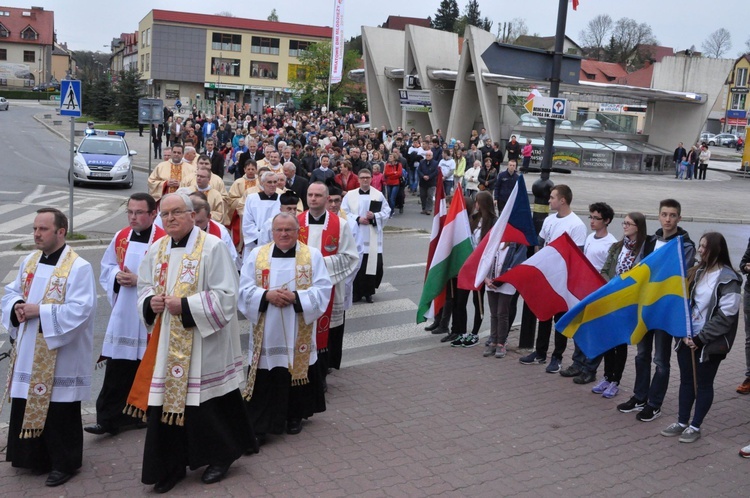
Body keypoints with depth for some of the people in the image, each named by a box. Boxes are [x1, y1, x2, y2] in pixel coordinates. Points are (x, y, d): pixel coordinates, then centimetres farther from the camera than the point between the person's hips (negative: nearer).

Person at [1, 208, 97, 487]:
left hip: (61, 359, -7)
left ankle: (65, 463, 20)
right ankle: (35, 457, 34)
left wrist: (39, 311, -22)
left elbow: (80, 310, -22)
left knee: (60, 413, 4)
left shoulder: (78, 267, -15)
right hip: (28, 353, 7)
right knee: (30, 406, 16)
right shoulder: (29, 262, 9)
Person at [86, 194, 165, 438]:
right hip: (123, 316, 5)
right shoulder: (121, 237, 7)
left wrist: (140, 280, -21)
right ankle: (109, 418, 14)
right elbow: (106, 267, 17)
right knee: (117, 370, 6)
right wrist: (117, 275, -4)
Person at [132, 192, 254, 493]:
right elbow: (144, 287, 16)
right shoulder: (156, 250, 8)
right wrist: (150, 302, -8)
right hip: (167, 343, 6)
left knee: (207, 404, 5)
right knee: (167, 401, 8)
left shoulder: (212, 247, -12)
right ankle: (171, 466, 23)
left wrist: (185, 306, -21)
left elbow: (226, 295, -16)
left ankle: (220, 457, 27)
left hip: (203, 343, -5)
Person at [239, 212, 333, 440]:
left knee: (297, 370, 10)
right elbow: (245, 289, 0)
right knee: (265, 380, -1)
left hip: (299, 334, 0)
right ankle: (259, 425, 6)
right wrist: (266, 296, -18)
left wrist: (296, 297, -19)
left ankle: (295, 416, 29)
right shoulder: (257, 255, 4)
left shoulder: (313, 255, 2)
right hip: (266, 333, 0)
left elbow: (322, 289, -5)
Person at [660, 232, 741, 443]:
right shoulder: (696, 273, 8)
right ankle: (682, 422, 26)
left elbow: (725, 316, -17)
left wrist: (701, 338, -16)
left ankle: (695, 426, 19)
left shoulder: (728, 279, -13)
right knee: (686, 381, 14)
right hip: (688, 338, 6)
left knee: (703, 384, 7)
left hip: (710, 343, -6)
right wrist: (684, 333, -4)